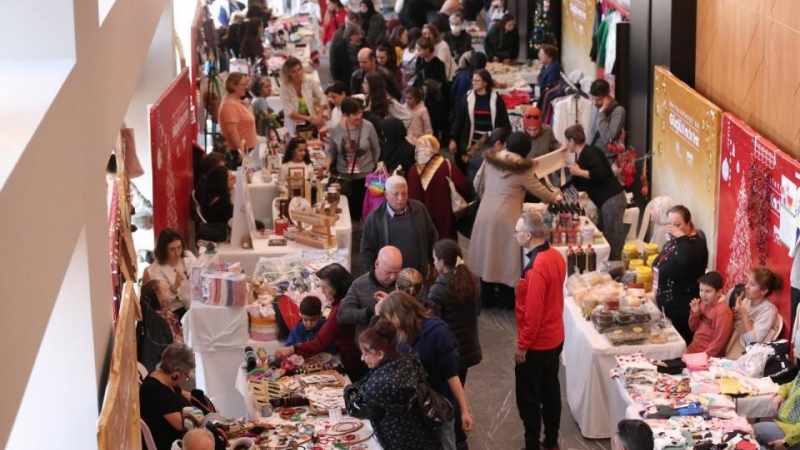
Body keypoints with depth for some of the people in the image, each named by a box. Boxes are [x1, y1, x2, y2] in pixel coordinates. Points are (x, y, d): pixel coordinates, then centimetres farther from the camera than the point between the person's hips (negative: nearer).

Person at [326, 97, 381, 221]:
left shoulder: (368, 127, -10)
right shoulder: (336, 130, -6)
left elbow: (376, 150, 3)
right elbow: (331, 152, 8)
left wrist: (374, 167, 11)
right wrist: (327, 164, -9)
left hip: (366, 176, -1)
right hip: (344, 177, 1)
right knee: (348, 207, 0)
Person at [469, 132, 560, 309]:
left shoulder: (490, 160, 3)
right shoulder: (522, 170, -11)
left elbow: (478, 185, 11)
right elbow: (540, 191, 1)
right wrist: (555, 198, 20)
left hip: (485, 213, 5)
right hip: (506, 217, -5)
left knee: (488, 254, 15)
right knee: (506, 255, 6)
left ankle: (487, 298, 24)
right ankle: (506, 299, 15)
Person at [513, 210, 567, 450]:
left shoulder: (536, 268, -28)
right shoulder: (556, 256, -1)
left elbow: (533, 313, -25)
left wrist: (522, 346, -16)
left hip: (536, 345, -9)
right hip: (555, 338, 9)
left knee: (528, 398, 5)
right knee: (550, 390, 20)